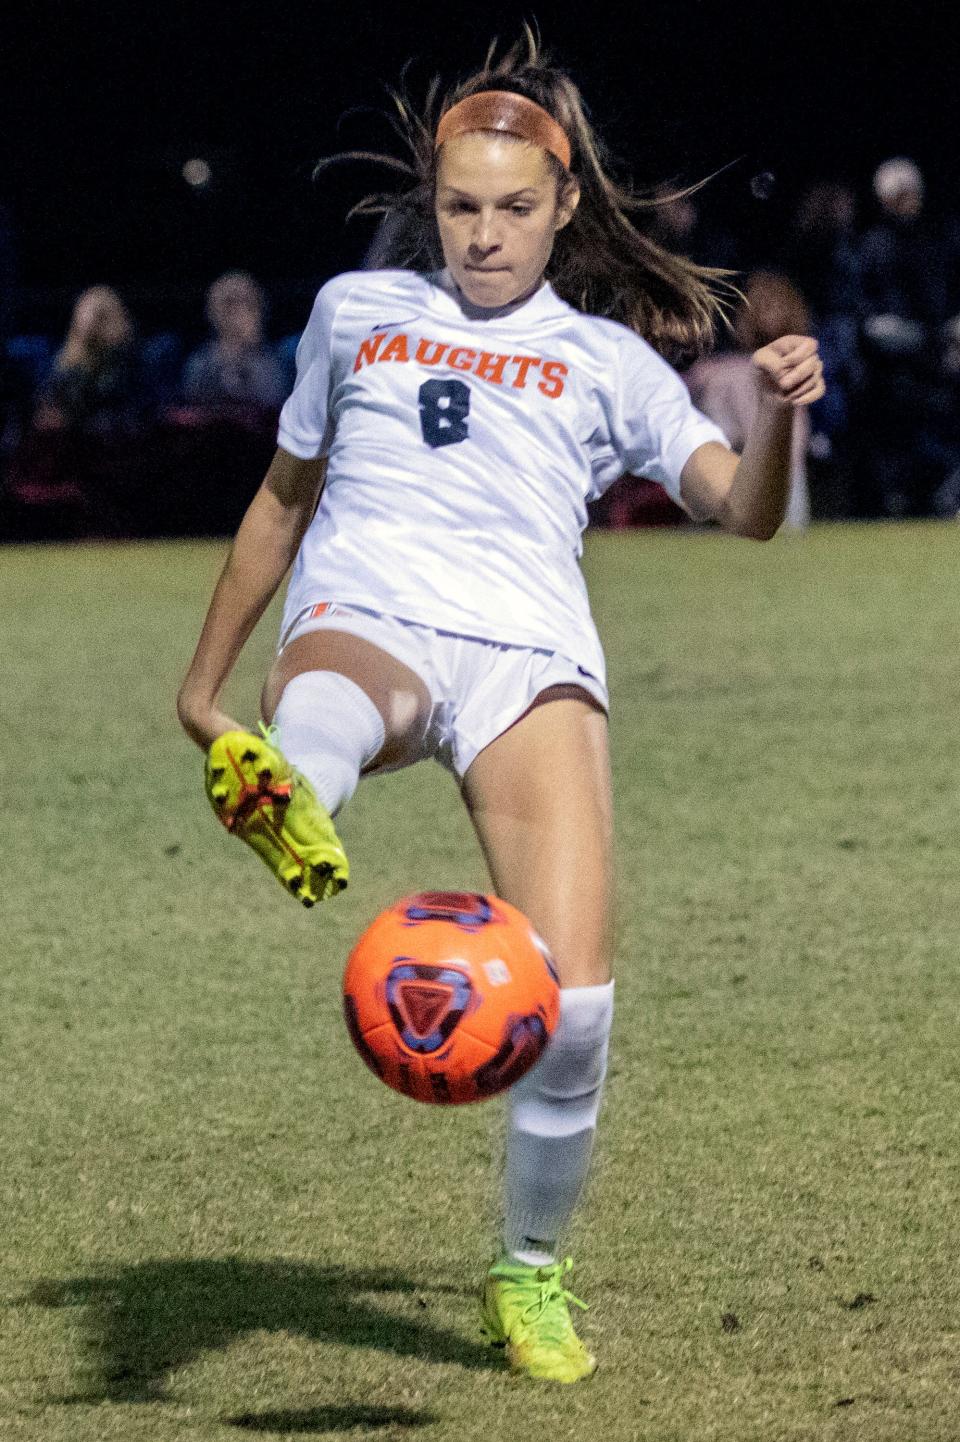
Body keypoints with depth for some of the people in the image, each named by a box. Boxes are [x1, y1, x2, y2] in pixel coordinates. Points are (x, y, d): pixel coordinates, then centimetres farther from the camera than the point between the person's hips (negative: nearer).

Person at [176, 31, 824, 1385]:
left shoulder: (606, 358, 19)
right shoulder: (357, 310, 24)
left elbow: (744, 510, 7)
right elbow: (285, 495, 35)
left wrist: (778, 414, -14)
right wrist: (204, 678, 35)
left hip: (530, 656, 0)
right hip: (365, 621, 0)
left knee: (572, 1008, -14)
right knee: (320, 722, -42)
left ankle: (531, 1270, 9)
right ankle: (279, 803, -79)